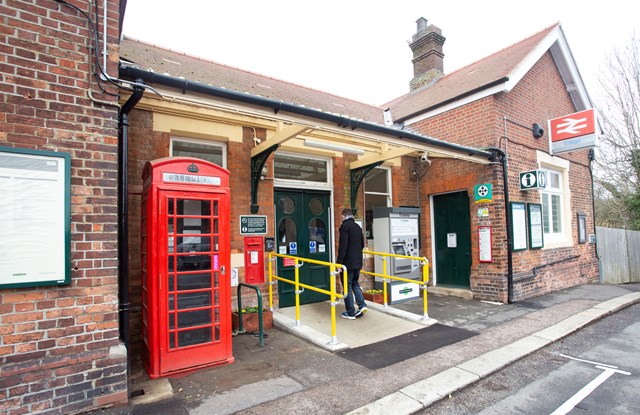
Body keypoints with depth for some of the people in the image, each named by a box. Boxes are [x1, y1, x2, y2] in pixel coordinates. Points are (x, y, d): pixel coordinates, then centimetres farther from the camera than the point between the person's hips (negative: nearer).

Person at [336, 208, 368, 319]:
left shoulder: (344, 226, -13)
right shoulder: (358, 227, 11)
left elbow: (343, 245, -20)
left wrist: (339, 262, -17)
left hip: (348, 262, -7)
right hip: (358, 262, 7)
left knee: (347, 286, 3)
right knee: (355, 283, 20)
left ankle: (350, 313, 9)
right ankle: (362, 305, 6)